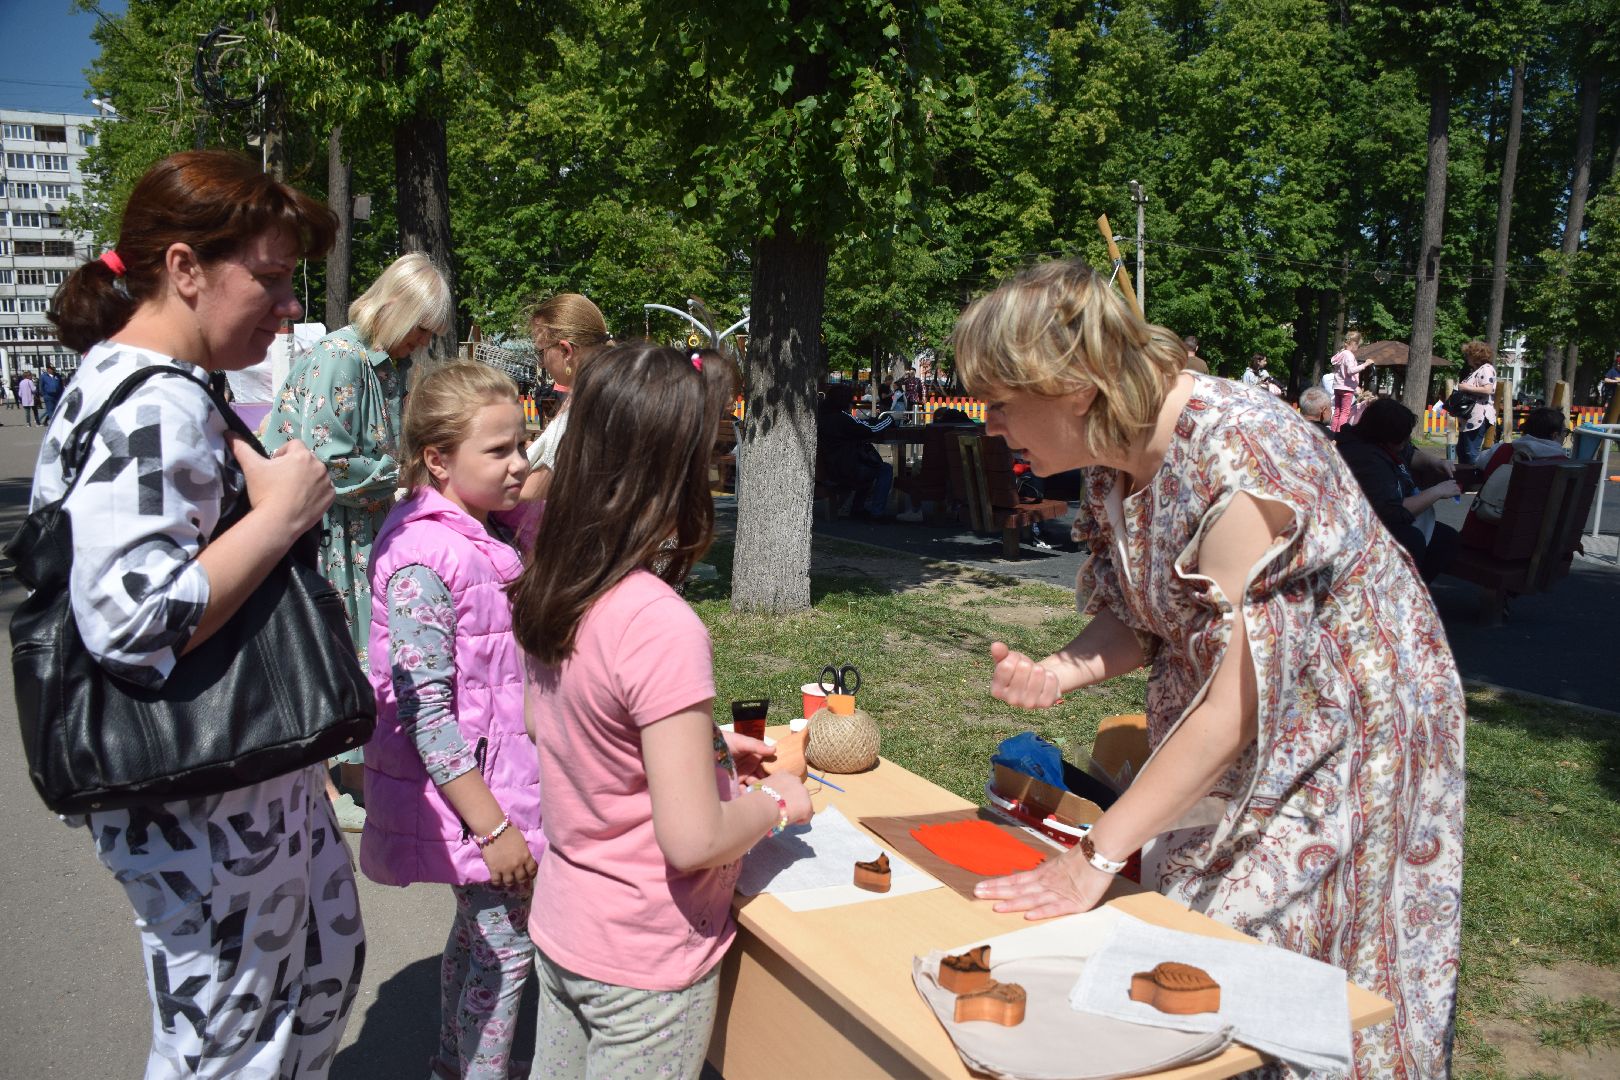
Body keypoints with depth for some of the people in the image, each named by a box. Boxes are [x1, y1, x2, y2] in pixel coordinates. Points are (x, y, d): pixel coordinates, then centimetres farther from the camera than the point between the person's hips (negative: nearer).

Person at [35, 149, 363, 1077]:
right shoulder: (157, 410, -25)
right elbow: (132, 620, -34)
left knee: (329, 959, 27)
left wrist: (276, 492, 13)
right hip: (200, 807, -10)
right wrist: (283, 512, -26)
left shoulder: (164, 390, 9)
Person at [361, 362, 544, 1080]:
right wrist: (492, 826, -25)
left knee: (477, 930, 24)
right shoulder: (425, 557, -25)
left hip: (499, 773, 9)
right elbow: (424, 709, -26)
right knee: (505, 945, 4)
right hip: (469, 792, -9)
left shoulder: (489, 531, 1)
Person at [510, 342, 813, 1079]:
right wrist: (776, 802, -10)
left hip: (561, 929, 7)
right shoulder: (664, 628, -30)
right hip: (645, 962, -7)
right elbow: (694, 840, -29)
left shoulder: (546, 591, -6)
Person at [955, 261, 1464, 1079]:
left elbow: (1232, 705, -31)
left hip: (1346, 730, -7)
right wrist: (1058, 673, -19)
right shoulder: (1116, 456, -7)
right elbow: (1138, 616, 3)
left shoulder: (1232, 462, -32)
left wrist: (1099, 856, -27)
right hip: (1219, 745, 7)